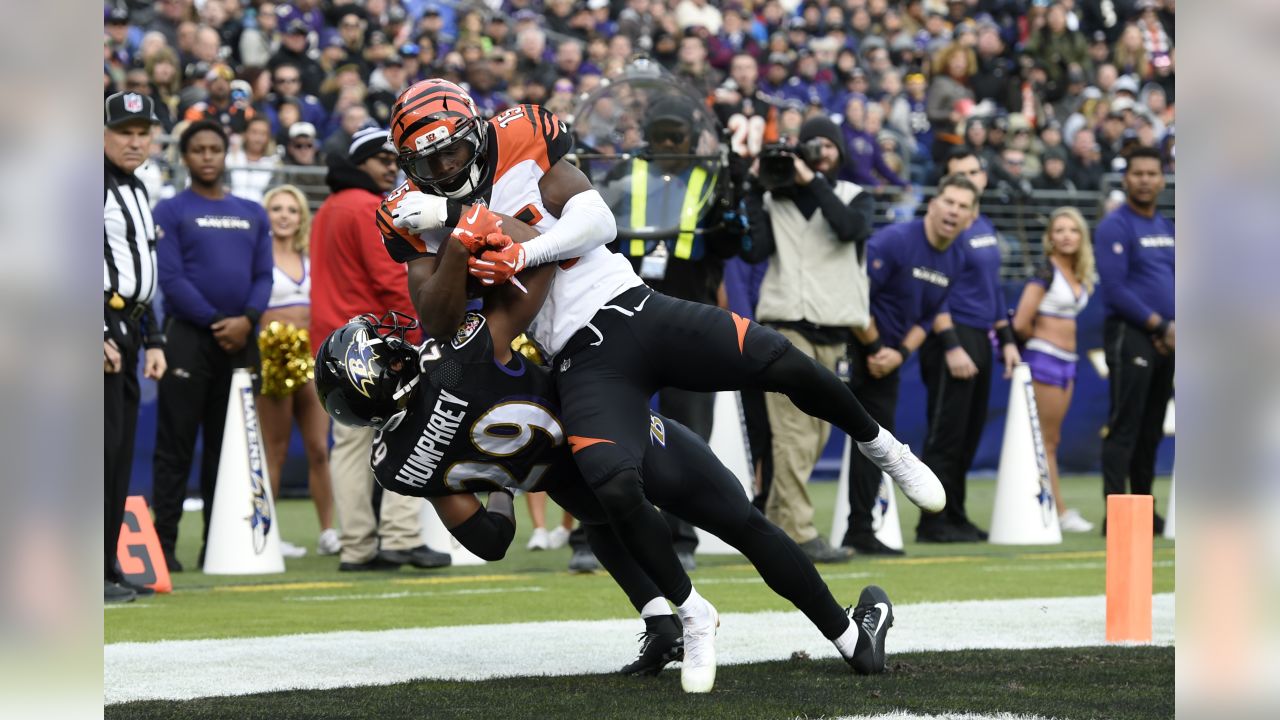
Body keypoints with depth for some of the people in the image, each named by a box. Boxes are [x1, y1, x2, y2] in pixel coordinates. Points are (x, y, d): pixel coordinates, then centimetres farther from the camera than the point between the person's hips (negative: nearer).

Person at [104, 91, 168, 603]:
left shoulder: (137, 192, 21)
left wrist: (153, 340, 20)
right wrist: (98, 336, -21)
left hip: (125, 332, 10)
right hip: (99, 332, -10)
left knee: (120, 456, 10)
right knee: (103, 446, -12)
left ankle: (107, 565, 15)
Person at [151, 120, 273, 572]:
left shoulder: (252, 214, 15)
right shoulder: (171, 212, 0)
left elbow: (264, 275, 10)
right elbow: (171, 278, -8)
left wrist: (247, 319, -8)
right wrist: (215, 322, -13)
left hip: (240, 340, 5)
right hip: (188, 336, -5)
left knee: (226, 445, 8)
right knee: (176, 444, -5)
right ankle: (164, 544, -5)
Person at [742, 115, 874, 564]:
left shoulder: (854, 197, 10)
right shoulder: (775, 198, 6)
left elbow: (851, 228, -12)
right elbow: (753, 250, -7)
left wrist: (812, 181, -13)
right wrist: (756, 188, -7)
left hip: (834, 334, 4)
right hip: (788, 328, -4)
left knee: (816, 436, 8)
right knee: (795, 434, -11)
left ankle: (774, 524, 19)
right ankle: (800, 534, -13)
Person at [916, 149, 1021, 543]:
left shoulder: (985, 226, 16)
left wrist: (1007, 340, 19)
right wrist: (951, 346, -22)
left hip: (981, 339, 9)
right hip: (953, 337, -9)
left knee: (969, 436, 11)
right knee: (946, 435, -8)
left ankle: (955, 517, 16)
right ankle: (934, 522, -4)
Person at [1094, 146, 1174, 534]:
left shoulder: (1167, 227, 16)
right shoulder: (1115, 226, -8)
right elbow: (1115, 289, -15)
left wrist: (1175, 328, 1)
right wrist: (1159, 324, -15)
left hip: (1165, 339, 7)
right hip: (1131, 335, -7)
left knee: (1151, 429, 11)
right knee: (1124, 426, -10)